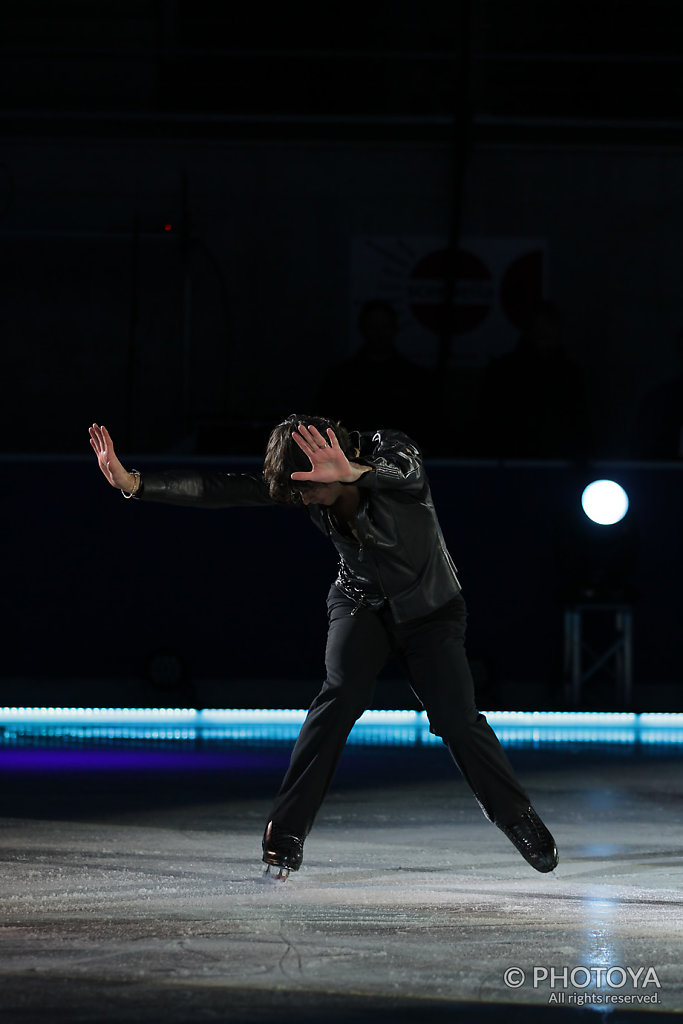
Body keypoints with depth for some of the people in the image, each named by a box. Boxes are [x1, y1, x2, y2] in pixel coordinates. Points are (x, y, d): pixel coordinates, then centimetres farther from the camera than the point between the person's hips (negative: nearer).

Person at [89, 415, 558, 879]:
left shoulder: (391, 451, -30)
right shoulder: (300, 481, -19)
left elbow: (406, 475, -55)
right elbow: (220, 490, -23)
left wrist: (353, 473, -77)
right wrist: (132, 482, -34)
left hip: (430, 610, -2)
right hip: (361, 601, 2)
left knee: (456, 718, -11)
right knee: (343, 693, -25)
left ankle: (518, 817, 15)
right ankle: (287, 830, -23)